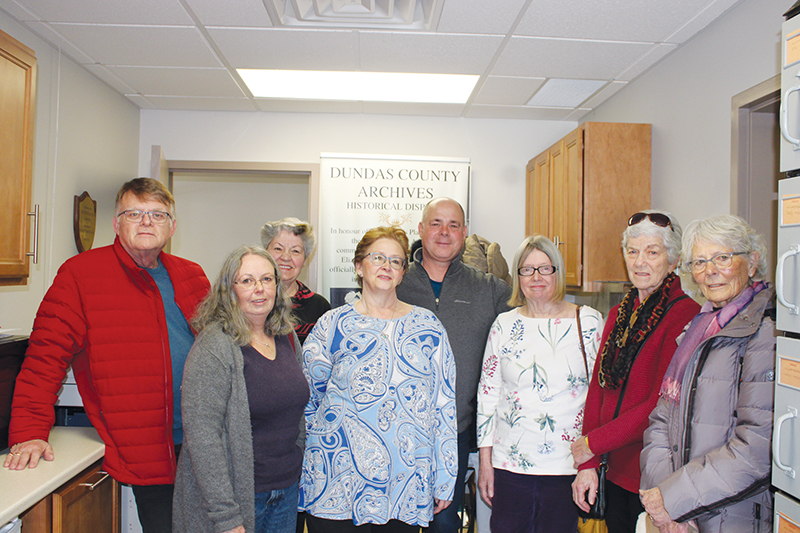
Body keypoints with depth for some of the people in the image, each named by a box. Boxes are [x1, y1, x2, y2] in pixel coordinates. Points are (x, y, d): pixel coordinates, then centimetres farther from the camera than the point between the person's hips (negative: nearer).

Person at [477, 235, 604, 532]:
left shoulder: (589, 322, -2)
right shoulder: (505, 325, 2)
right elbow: (487, 393, 5)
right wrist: (485, 462, 4)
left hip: (567, 466, -1)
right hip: (509, 462, 2)